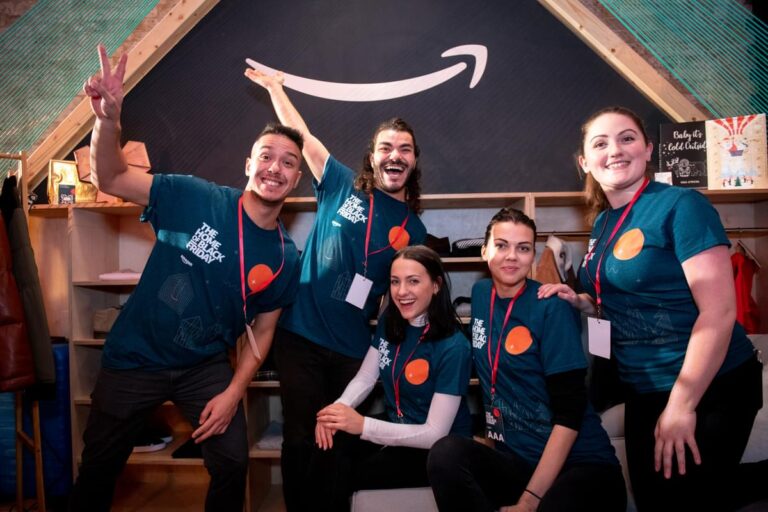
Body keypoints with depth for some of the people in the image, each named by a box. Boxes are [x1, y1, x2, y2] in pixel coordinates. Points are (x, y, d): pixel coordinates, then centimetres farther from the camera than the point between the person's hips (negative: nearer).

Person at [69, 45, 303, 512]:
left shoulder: (286, 258, -8)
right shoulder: (194, 198, -17)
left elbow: (262, 331, -1)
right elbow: (110, 179, -12)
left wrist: (234, 393, -10)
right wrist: (109, 120, -30)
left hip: (207, 367, 2)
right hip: (135, 359, -1)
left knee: (233, 464, 2)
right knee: (100, 466, 16)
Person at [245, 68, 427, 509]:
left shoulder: (414, 230, 5)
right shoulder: (342, 187, 0)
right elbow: (302, 136, 3)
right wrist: (274, 87, 4)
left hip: (355, 350, 2)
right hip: (302, 336, -1)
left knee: (344, 444, 14)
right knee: (300, 440, 7)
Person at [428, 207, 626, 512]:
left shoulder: (552, 308, -10)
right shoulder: (480, 294, 6)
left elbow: (570, 412, -14)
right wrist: (489, 441, 7)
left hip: (582, 463, -5)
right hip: (513, 460, 5)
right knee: (445, 453, -26)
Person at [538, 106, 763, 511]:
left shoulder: (681, 206, -16)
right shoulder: (603, 223, 6)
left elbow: (719, 311, -21)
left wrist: (681, 404, -21)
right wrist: (580, 301, -3)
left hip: (708, 389, -7)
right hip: (645, 392, 7)